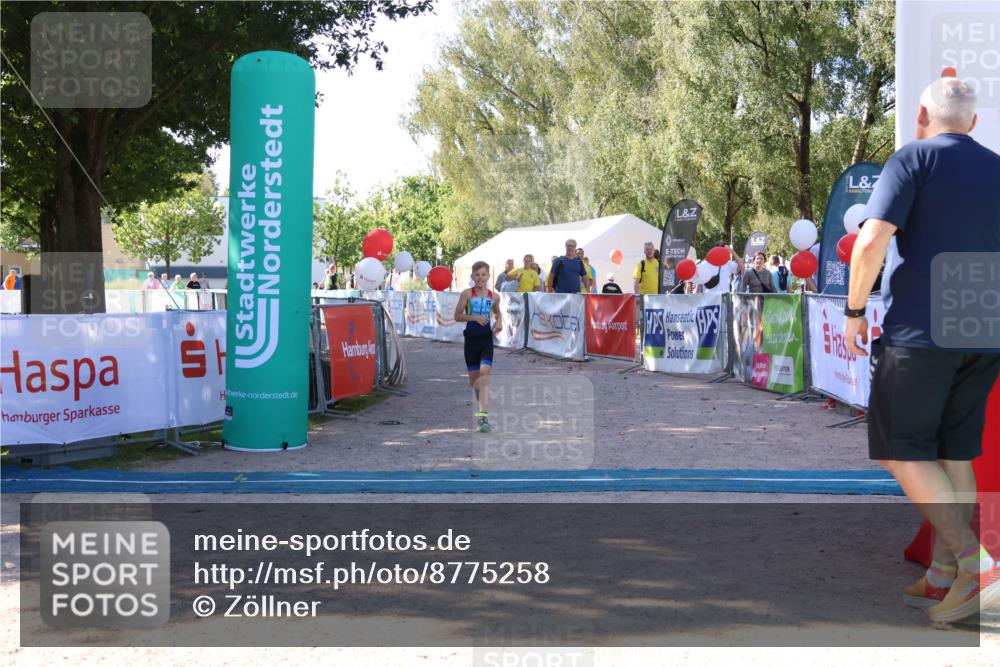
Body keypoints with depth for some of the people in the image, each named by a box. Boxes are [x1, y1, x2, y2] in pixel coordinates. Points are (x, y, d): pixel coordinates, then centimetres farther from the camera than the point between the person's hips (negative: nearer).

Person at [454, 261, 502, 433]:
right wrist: (474, 317, -18)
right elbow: (457, 316, -4)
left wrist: (499, 322, 2)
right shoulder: (467, 294, -3)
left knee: (485, 372, -18)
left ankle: (482, 415, -23)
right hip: (471, 339, 0)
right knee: (473, 377, 9)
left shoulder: (494, 296, 4)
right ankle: (481, 397, 46)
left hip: (487, 339, 0)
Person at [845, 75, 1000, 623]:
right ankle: (944, 578, 15)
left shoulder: (914, 159, -5)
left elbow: (872, 241, -16)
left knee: (901, 450, 1)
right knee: (954, 456, 12)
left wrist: (854, 310, -6)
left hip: (919, 331, -6)